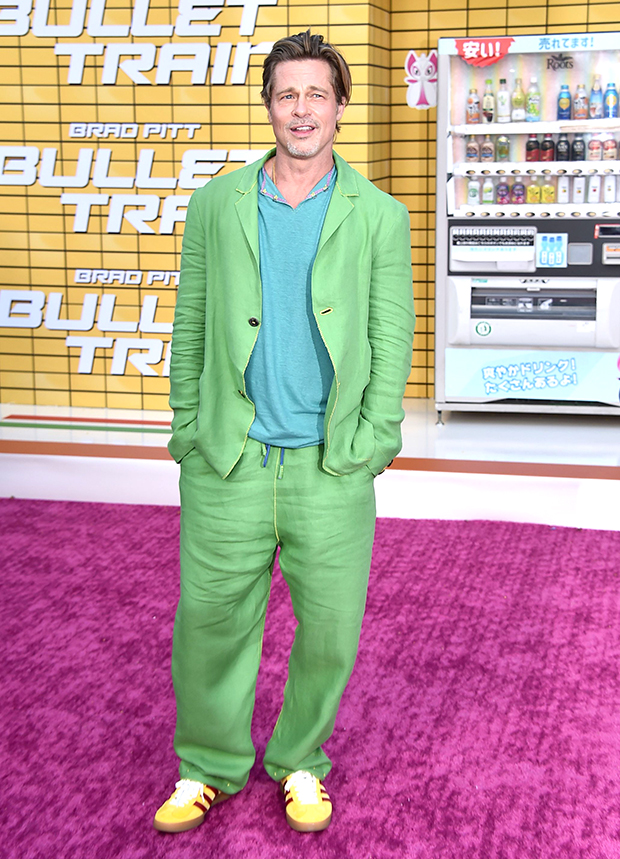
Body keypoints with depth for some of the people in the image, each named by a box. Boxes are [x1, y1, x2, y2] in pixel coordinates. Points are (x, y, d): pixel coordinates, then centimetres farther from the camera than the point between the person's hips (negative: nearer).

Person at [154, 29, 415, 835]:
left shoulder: (379, 216, 3)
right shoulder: (216, 203, 7)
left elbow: (391, 341, 2)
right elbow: (190, 325, 8)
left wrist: (366, 448, -5)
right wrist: (188, 434, 3)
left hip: (330, 466, 0)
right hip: (227, 464, 1)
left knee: (330, 632, 7)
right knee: (210, 623, 7)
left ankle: (299, 762, 32)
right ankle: (210, 767, 29)